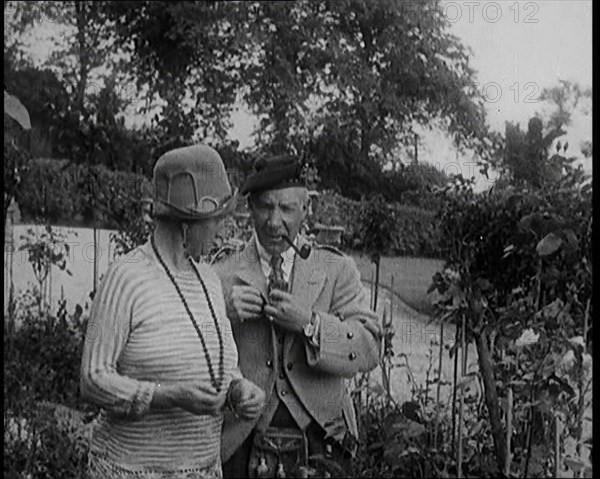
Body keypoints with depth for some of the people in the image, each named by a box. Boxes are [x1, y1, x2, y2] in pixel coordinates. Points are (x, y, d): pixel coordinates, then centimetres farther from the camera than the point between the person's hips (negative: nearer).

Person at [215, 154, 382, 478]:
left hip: (319, 445, 0)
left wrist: (309, 323, -20)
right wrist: (222, 314, -18)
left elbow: (369, 349, -7)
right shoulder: (222, 278, 3)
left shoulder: (336, 270, 4)